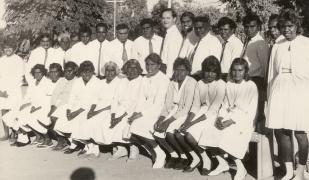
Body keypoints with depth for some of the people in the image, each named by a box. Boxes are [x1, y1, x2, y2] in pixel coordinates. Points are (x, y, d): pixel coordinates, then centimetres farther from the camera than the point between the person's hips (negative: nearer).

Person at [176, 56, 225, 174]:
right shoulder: (199, 84, 7)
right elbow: (195, 106, 6)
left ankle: (205, 159, 2)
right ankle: (195, 159, 7)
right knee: (179, 134, -14)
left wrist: (192, 123, -21)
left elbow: (213, 110, -17)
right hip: (200, 112, 6)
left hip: (213, 116, -6)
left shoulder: (221, 85, -12)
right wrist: (187, 121, -13)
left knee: (189, 136, -25)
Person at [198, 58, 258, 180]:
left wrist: (231, 122, -19)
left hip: (244, 121, -6)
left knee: (226, 139, -31)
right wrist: (220, 118, -5)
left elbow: (251, 112, -11)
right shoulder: (229, 85, 12)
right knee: (208, 133, -16)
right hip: (228, 119, 6)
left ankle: (241, 169, -7)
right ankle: (222, 163, 4)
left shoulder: (251, 87, -6)